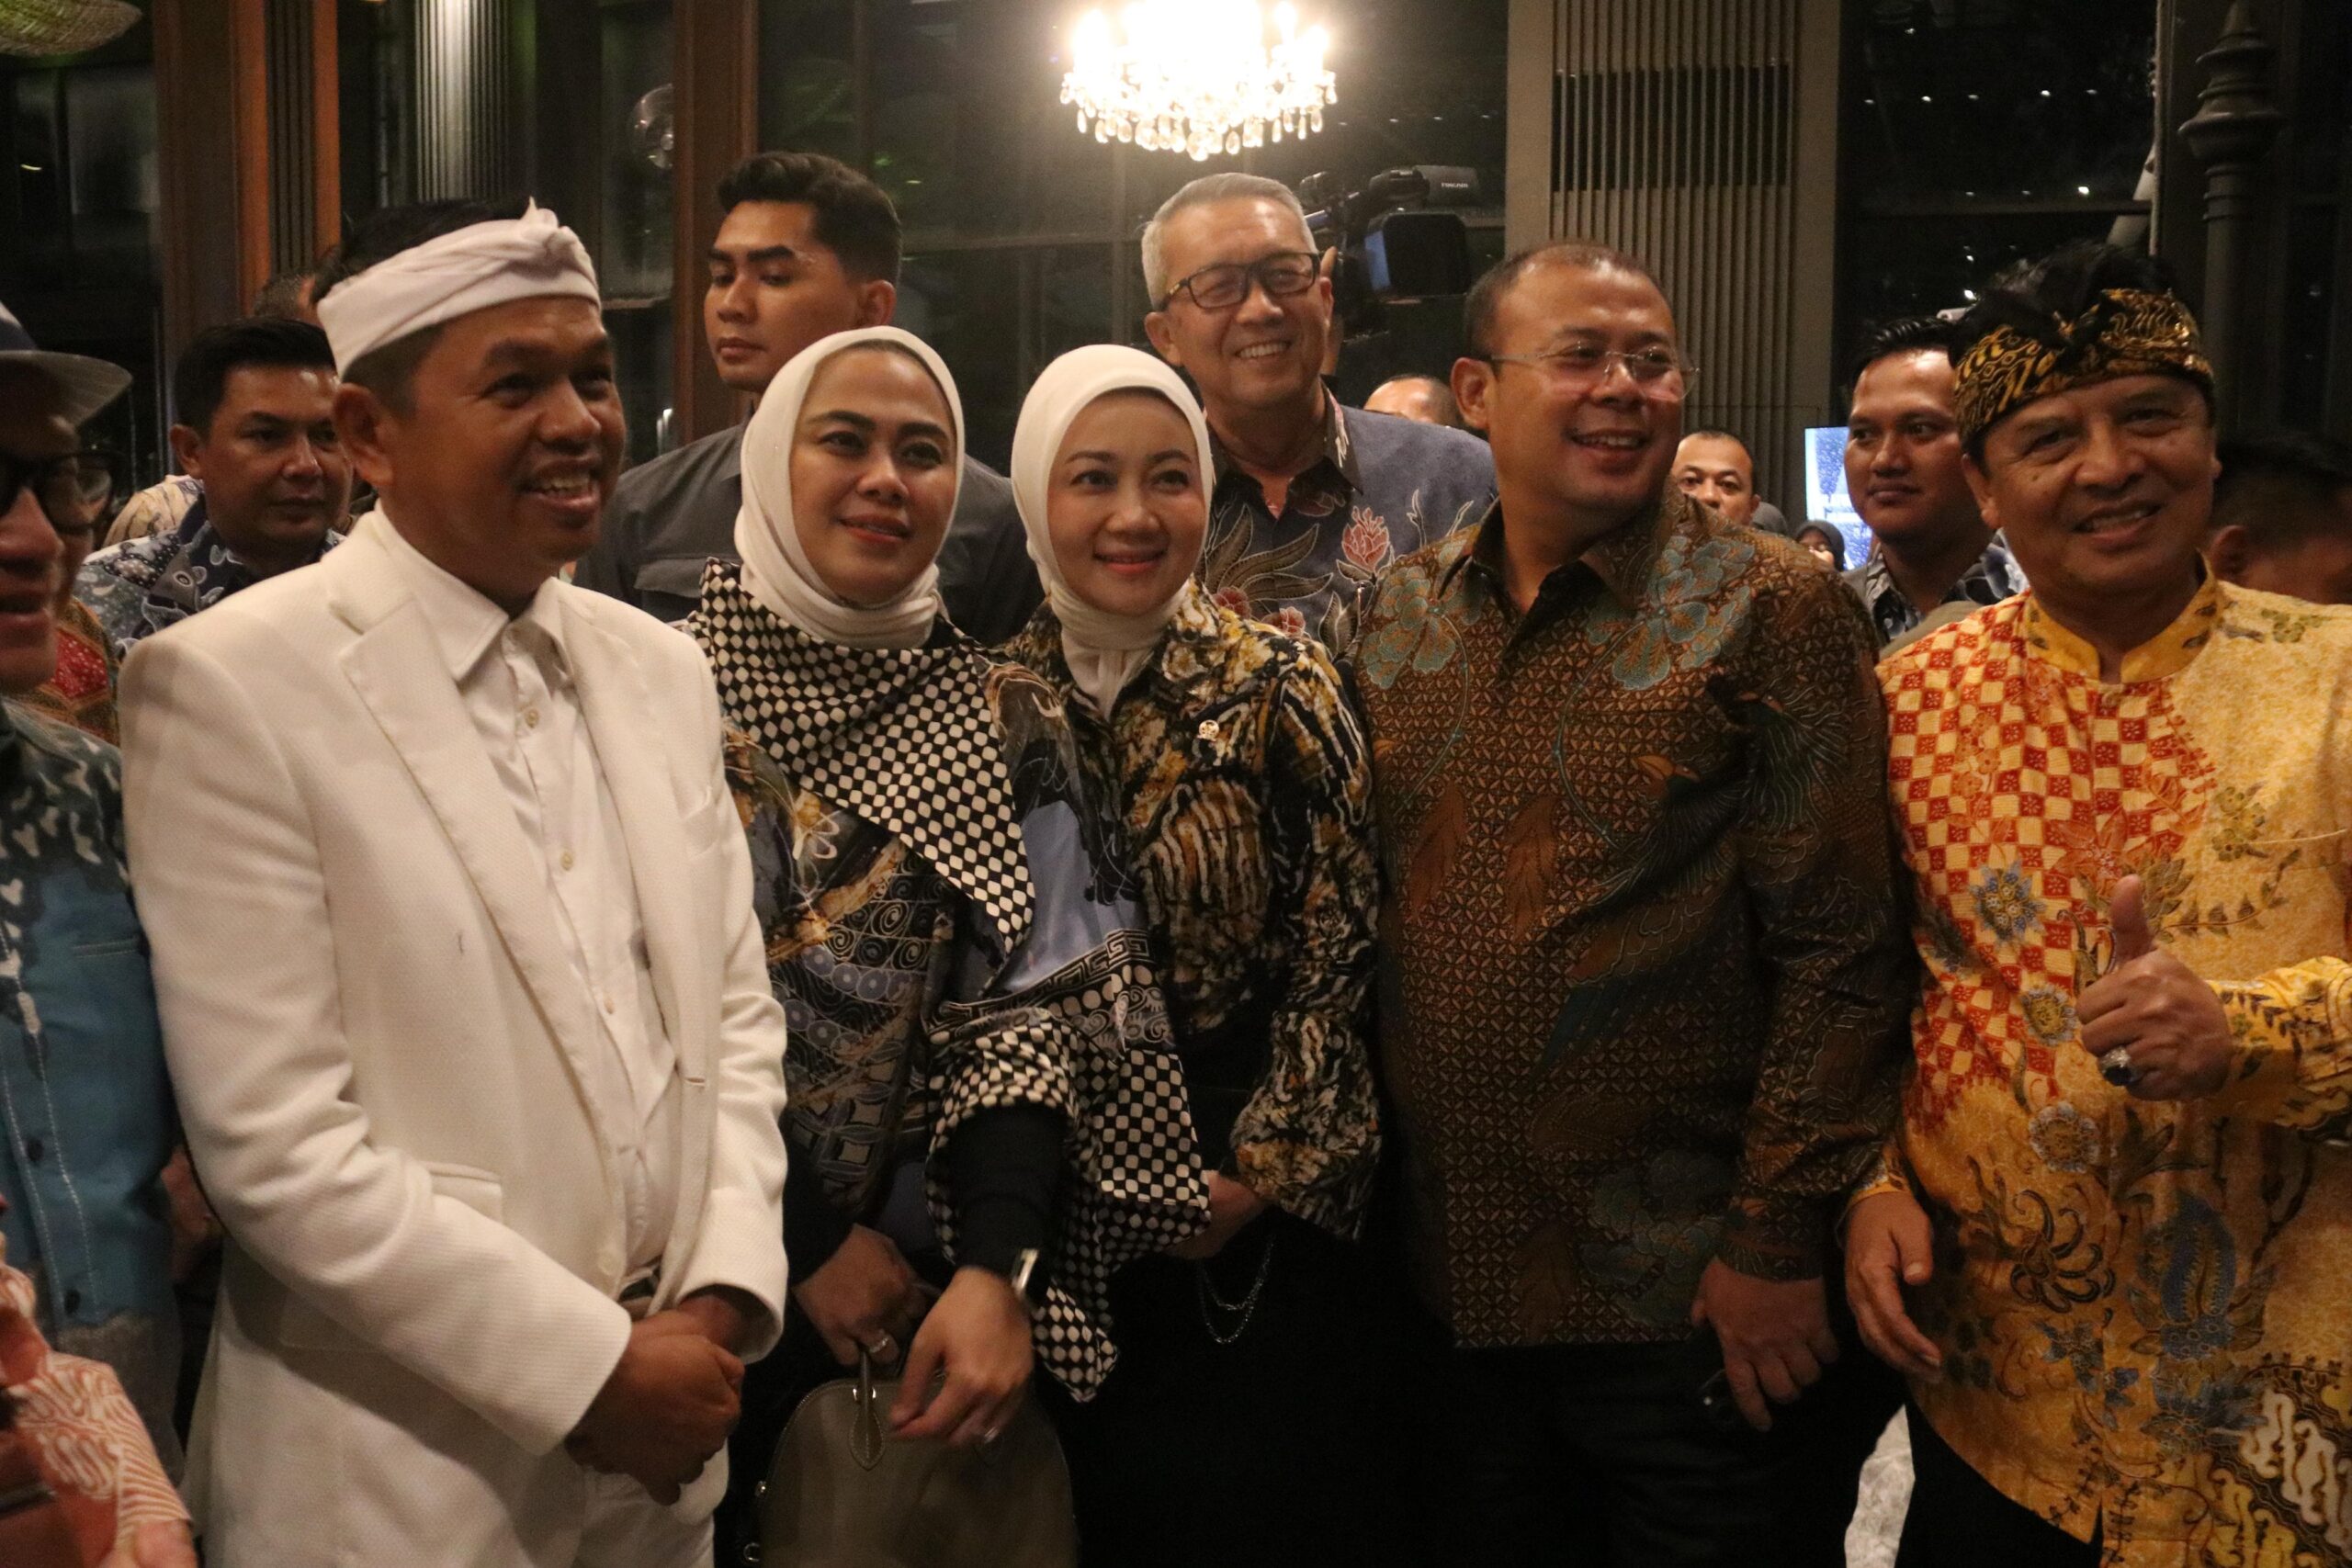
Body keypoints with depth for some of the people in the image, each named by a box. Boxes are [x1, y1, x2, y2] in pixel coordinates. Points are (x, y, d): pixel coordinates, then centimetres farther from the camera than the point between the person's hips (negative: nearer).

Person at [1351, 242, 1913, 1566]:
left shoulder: (1771, 610, -9)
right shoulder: (1404, 614, 6)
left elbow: (1840, 951, -12)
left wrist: (1780, 1241, -14)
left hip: (1698, 1310, -4)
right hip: (1455, 1289, 5)